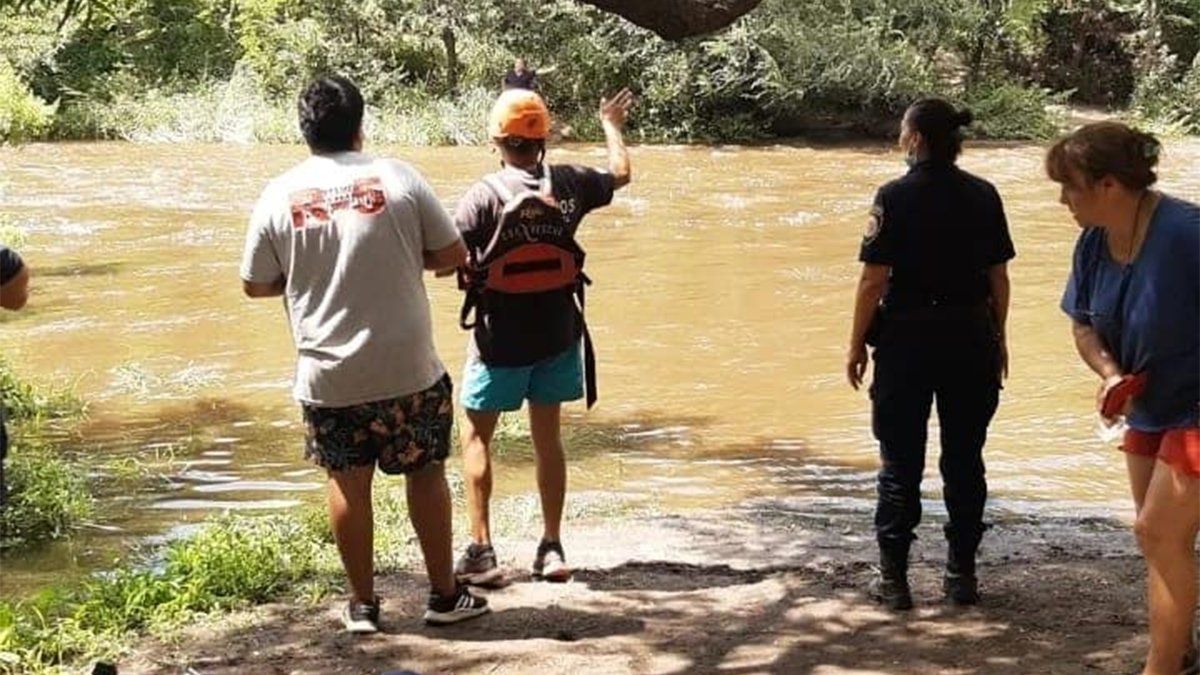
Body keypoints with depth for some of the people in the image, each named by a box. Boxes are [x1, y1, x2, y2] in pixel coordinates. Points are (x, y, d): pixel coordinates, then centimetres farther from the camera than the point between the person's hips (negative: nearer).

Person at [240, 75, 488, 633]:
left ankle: (363, 605, 19)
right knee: (425, 472, 13)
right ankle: (445, 595, 21)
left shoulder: (279, 195, -3)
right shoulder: (398, 178, -7)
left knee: (348, 482, 12)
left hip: (328, 375, 1)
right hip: (407, 367, -1)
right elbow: (453, 255, -1)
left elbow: (255, 285, 5)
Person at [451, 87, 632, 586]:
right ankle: (551, 548, 17)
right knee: (547, 438, 15)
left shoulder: (483, 196, -15)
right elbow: (621, 173, 17)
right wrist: (612, 125, 33)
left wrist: (470, 275, 3)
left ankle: (481, 551, 5)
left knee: (476, 437, 9)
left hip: (499, 338, -3)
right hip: (557, 334, 4)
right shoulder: (569, 184, -4)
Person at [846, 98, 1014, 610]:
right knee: (964, 460, 12)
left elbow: (874, 282, -12)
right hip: (970, 338, 3)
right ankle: (961, 573, 17)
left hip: (907, 338, -3)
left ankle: (894, 578, 7)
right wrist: (997, 338, 16)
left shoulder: (895, 197, -11)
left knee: (901, 462, 5)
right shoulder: (983, 196, 1)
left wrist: (856, 345, -2)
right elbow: (999, 278, 5)